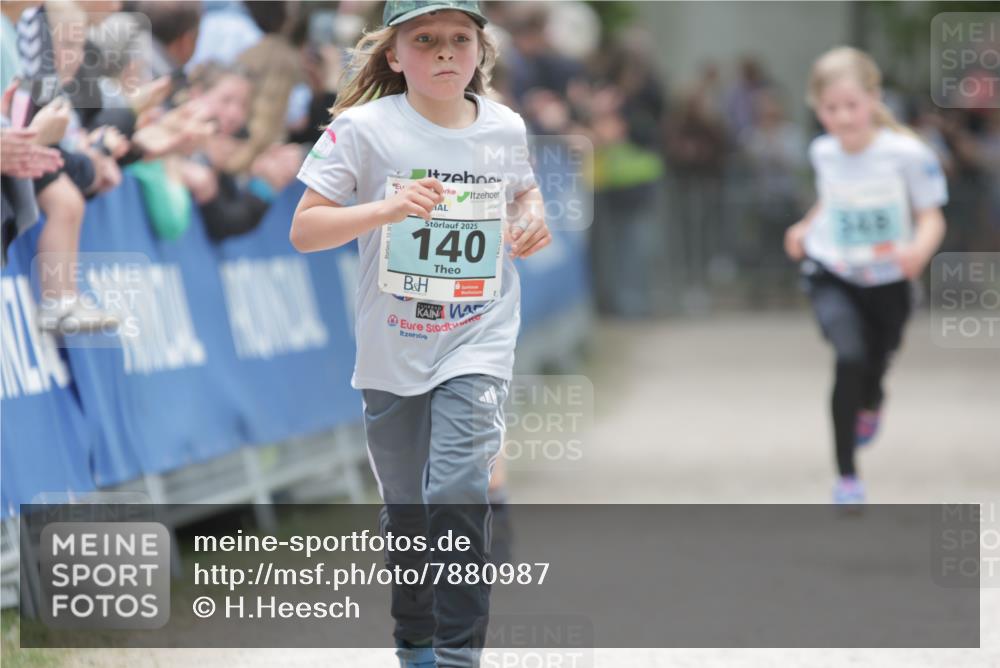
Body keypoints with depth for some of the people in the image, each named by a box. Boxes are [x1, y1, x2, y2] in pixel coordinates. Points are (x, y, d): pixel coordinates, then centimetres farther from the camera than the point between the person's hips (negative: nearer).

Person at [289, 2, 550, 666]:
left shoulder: (505, 127, -1)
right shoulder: (365, 128, -10)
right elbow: (303, 230, -14)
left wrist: (534, 216, -1)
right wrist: (386, 209, -29)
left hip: (478, 343, 0)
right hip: (392, 352, 0)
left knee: (458, 493, -18)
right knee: (406, 509, 14)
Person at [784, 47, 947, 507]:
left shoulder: (906, 153, -19)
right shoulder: (824, 153, -5)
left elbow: (931, 217, -15)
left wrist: (919, 249, -34)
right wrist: (805, 228, 2)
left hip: (887, 280, 0)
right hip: (831, 274, 0)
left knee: (876, 364, 16)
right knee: (850, 356, -23)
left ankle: (870, 406, 59)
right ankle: (846, 475, -13)